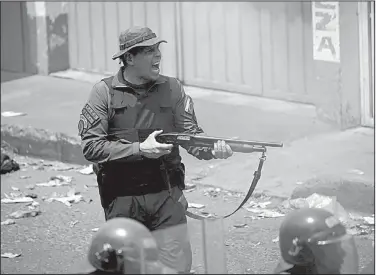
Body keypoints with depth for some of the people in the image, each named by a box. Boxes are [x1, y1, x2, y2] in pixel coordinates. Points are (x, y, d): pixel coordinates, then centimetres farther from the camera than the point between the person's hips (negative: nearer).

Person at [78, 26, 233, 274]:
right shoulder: (105, 93, -5)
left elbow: (191, 135, 1)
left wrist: (213, 148, -21)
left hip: (166, 195, 2)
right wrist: (140, 149, -19)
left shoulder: (172, 89, 3)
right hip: (122, 198, -1)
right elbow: (91, 146, -11)